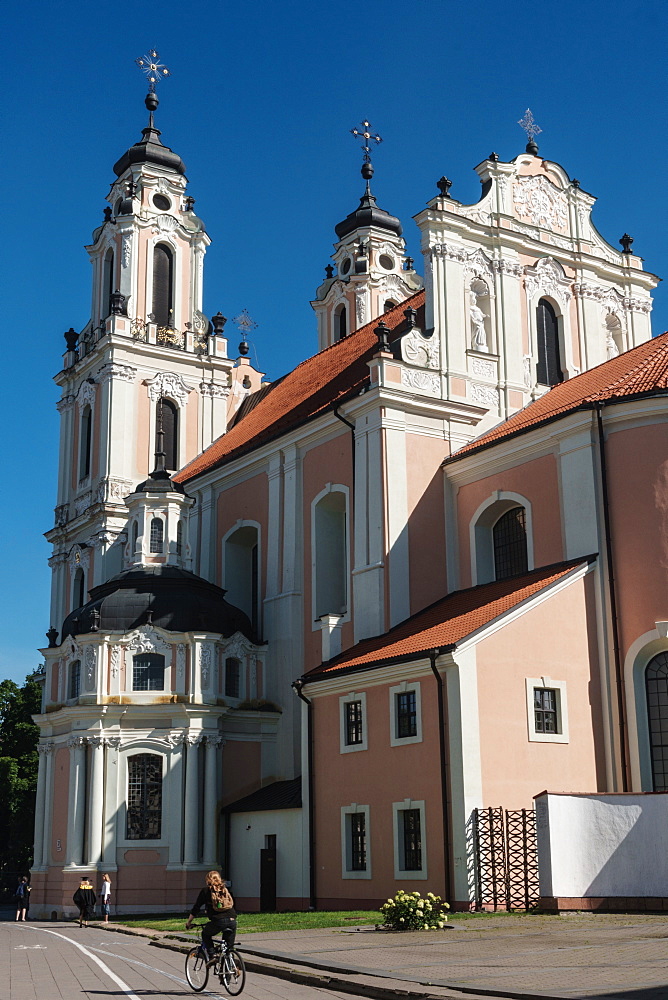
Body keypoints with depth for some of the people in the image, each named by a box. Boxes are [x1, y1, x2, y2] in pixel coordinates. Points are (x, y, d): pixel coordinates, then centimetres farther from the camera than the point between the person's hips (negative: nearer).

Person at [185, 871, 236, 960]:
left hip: (218, 921, -3)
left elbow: (196, 908, 12)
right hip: (232, 921, 3)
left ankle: (211, 956, 11)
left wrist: (188, 922, 22)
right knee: (229, 947, 15)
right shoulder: (225, 889, 22)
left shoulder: (206, 890, 10)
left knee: (205, 934, 25)